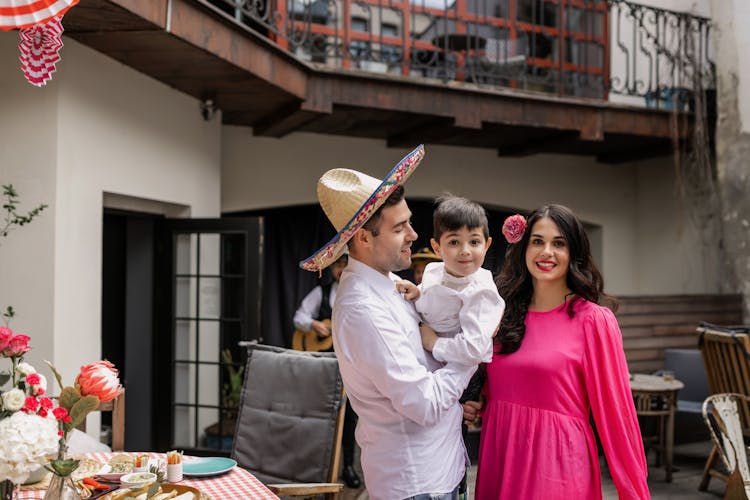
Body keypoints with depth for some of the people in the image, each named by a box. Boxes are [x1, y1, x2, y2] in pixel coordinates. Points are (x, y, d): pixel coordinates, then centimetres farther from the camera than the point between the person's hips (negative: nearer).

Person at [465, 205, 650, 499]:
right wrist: (474, 405, -1)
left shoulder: (593, 321, -10)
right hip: (500, 460, 5)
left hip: (557, 466, -4)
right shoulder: (504, 315, 5)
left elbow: (614, 412, -10)